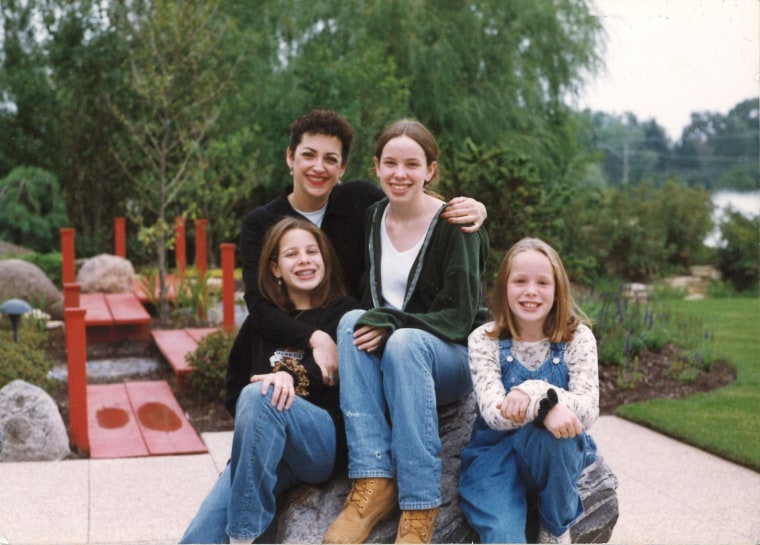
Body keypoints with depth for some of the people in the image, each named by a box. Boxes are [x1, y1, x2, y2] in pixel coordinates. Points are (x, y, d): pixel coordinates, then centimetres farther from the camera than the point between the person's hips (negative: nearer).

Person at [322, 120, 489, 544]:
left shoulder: (455, 225, -10)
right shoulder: (372, 218, 5)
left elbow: (461, 317, -14)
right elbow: (368, 301, 11)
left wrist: (393, 324, -26)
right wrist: (369, 324, -12)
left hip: (450, 358, -4)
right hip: (387, 356, 4)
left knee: (405, 342, -36)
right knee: (353, 320, -27)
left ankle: (420, 509, -34)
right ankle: (374, 484, -35)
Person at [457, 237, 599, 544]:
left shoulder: (578, 338, -6)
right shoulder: (484, 340, -7)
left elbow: (588, 411, -17)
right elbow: (494, 413, -19)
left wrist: (534, 391, -35)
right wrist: (545, 405, -38)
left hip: (558, 452, 2)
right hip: (497, 453, -2)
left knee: (548, 431, -34)